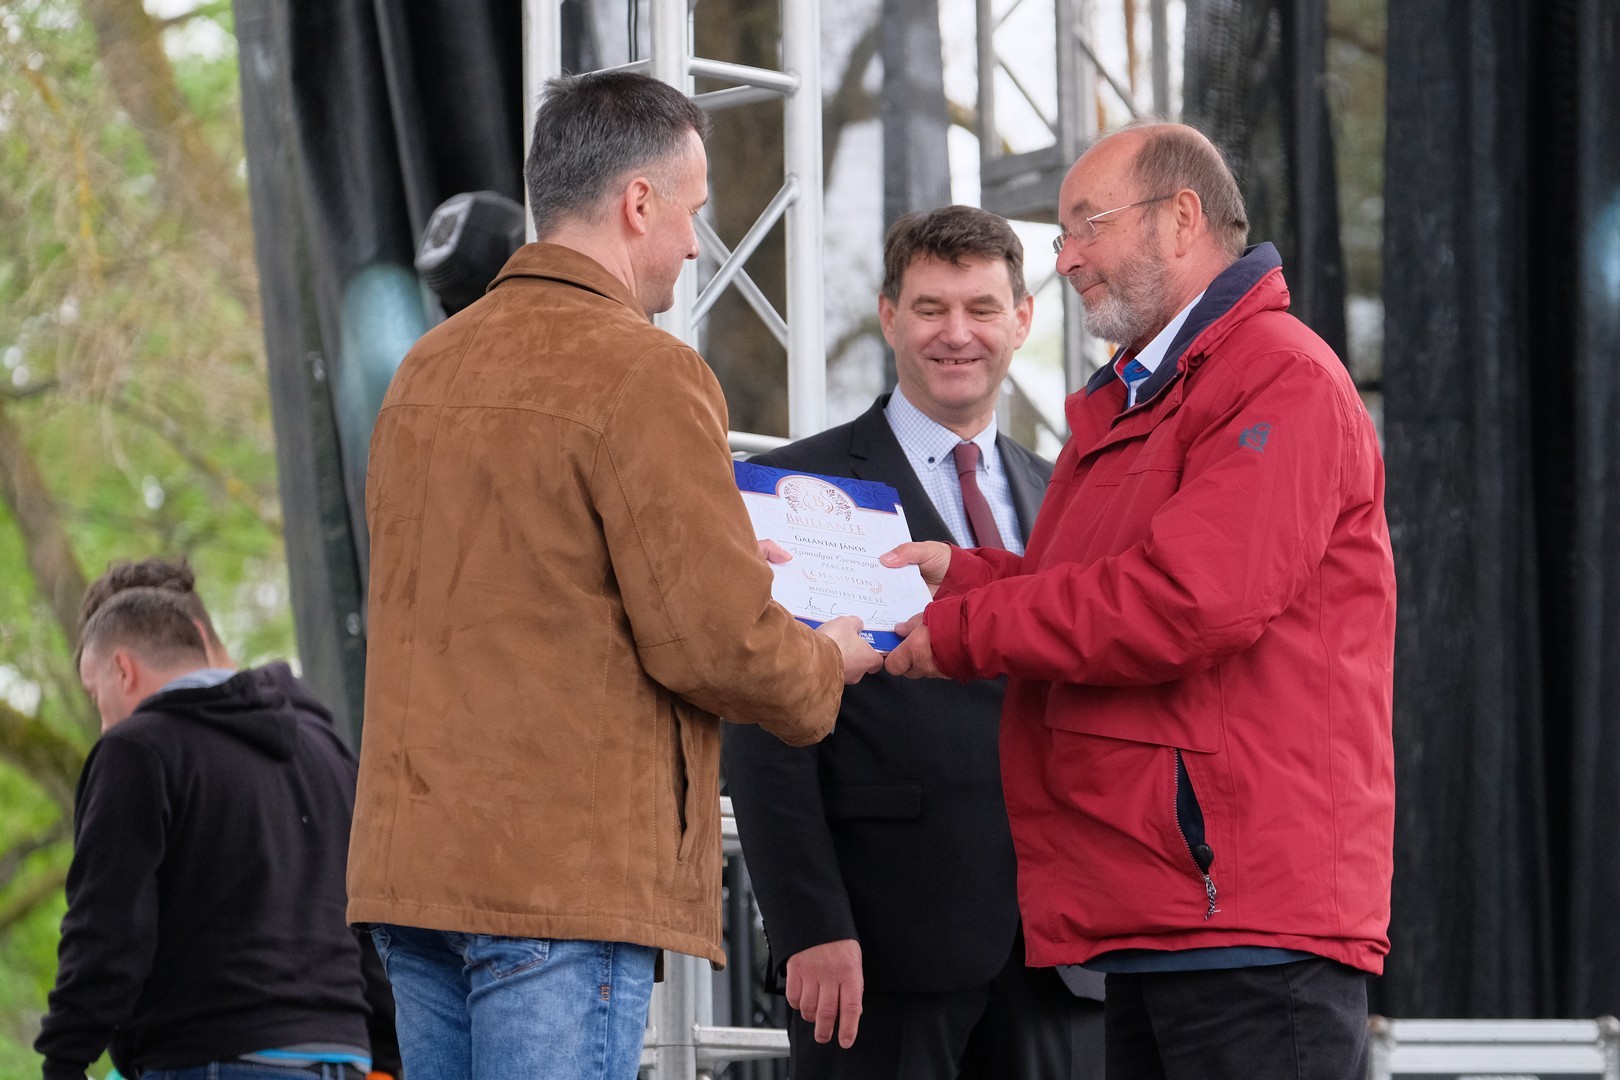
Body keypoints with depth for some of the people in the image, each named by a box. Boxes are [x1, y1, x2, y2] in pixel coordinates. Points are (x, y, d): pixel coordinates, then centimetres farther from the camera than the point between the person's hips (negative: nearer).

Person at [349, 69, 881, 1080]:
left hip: (411, 861, 8)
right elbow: (718, 643, -15)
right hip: (567, 878, -8)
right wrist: (827, 664, 7)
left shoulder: (428, 366, 14)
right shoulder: (641, 371, -11)